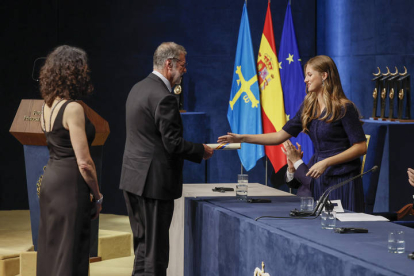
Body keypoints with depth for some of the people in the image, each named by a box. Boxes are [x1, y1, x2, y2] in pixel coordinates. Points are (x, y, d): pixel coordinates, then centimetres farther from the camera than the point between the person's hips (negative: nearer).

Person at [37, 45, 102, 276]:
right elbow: (84, 162, -18)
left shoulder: (47, 105, 9)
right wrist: (98, 196, -6)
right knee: (70, 256, -3)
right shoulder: (73, 109, -17)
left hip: (50, 179, 9)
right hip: (70, 185, -9)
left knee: (51, 251, 15)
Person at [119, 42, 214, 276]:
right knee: (155, 249, -4)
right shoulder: (164, 97, -18)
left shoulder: (139, 88, 12)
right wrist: (202, 151, -3)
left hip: (133, 178, 9)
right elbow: (173, 144, -19)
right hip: (154, 181, -9)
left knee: (143, 244, 14)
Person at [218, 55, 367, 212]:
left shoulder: (344, 108, -9)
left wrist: (326, 162, -19)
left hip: (341, 180, -6)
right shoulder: (308, 106, 11)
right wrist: (242, 138, 4)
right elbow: (280, 136, 12)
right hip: (317, 178, 6)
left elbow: (361, 147, -12)